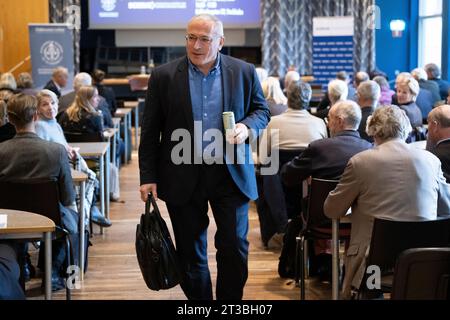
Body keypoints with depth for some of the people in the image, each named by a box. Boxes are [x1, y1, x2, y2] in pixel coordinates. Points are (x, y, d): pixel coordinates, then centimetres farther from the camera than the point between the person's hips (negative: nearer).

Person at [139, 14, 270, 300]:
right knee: (190, 253, 10)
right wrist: (148, 177, -3)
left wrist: (247, 126, -12)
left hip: (232, 176, 0)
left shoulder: (244, 72, 1)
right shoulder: (164, 76, -1)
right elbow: (150, 131, 1)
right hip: (183, 178, 0)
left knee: (235, 249, 3)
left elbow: (262, 110, 11)